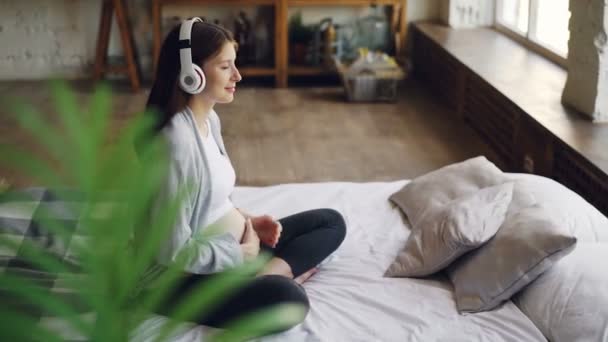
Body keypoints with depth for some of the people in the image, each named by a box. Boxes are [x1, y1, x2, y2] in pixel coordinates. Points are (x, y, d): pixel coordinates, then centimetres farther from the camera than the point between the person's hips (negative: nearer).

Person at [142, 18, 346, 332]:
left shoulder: (209, 119, 5)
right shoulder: (176, 141, -25)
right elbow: (174, 251, -24)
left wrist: (247, 221, 2)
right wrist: (244, 253, -13)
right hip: (192, 277, -10)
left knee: (331, 222, 9)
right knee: (288, 299, -37)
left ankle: (260, 276, -9)